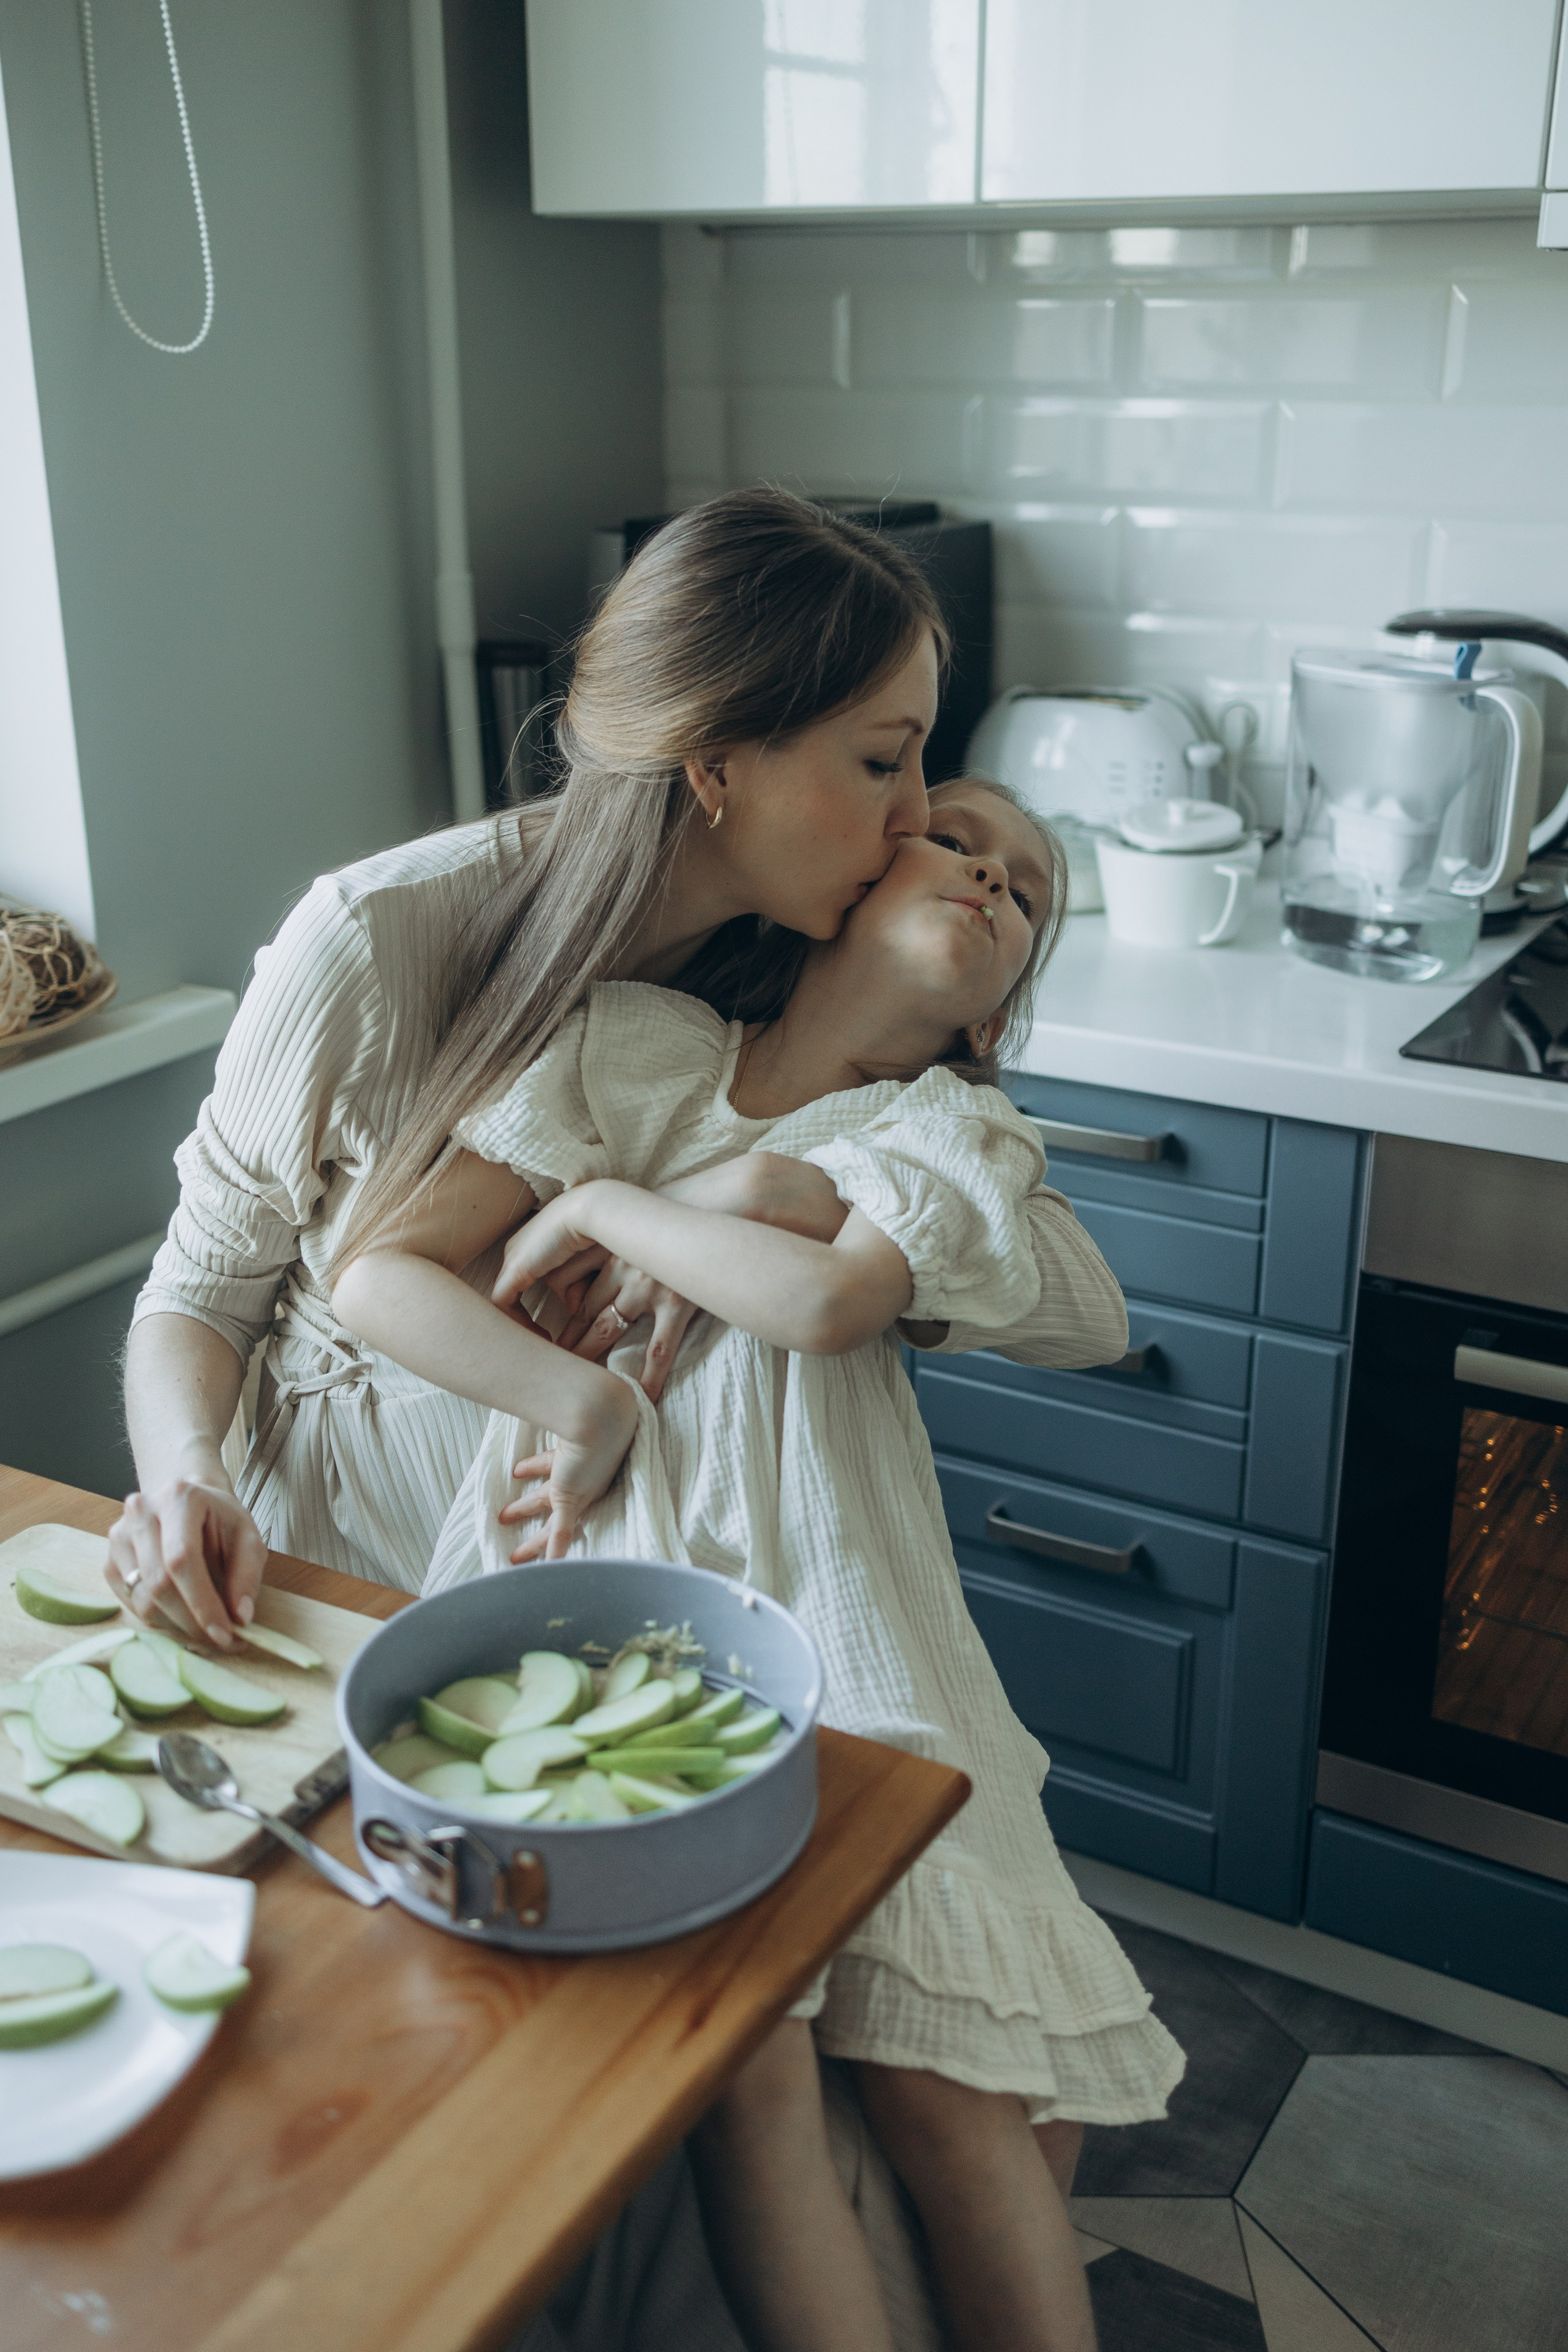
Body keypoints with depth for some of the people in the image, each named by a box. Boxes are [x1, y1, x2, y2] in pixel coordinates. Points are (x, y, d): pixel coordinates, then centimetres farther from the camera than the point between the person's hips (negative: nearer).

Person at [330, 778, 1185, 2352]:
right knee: (739, 2063, -22)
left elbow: (825, 1298, -15)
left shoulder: (950, 1135, 10)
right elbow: (374, 1277, 4)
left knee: (954, 2081, -14)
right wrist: (582, 1404, -9)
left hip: (822, 1613, 1)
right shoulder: (630, 1049, 10)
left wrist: (603, 1202, -2)